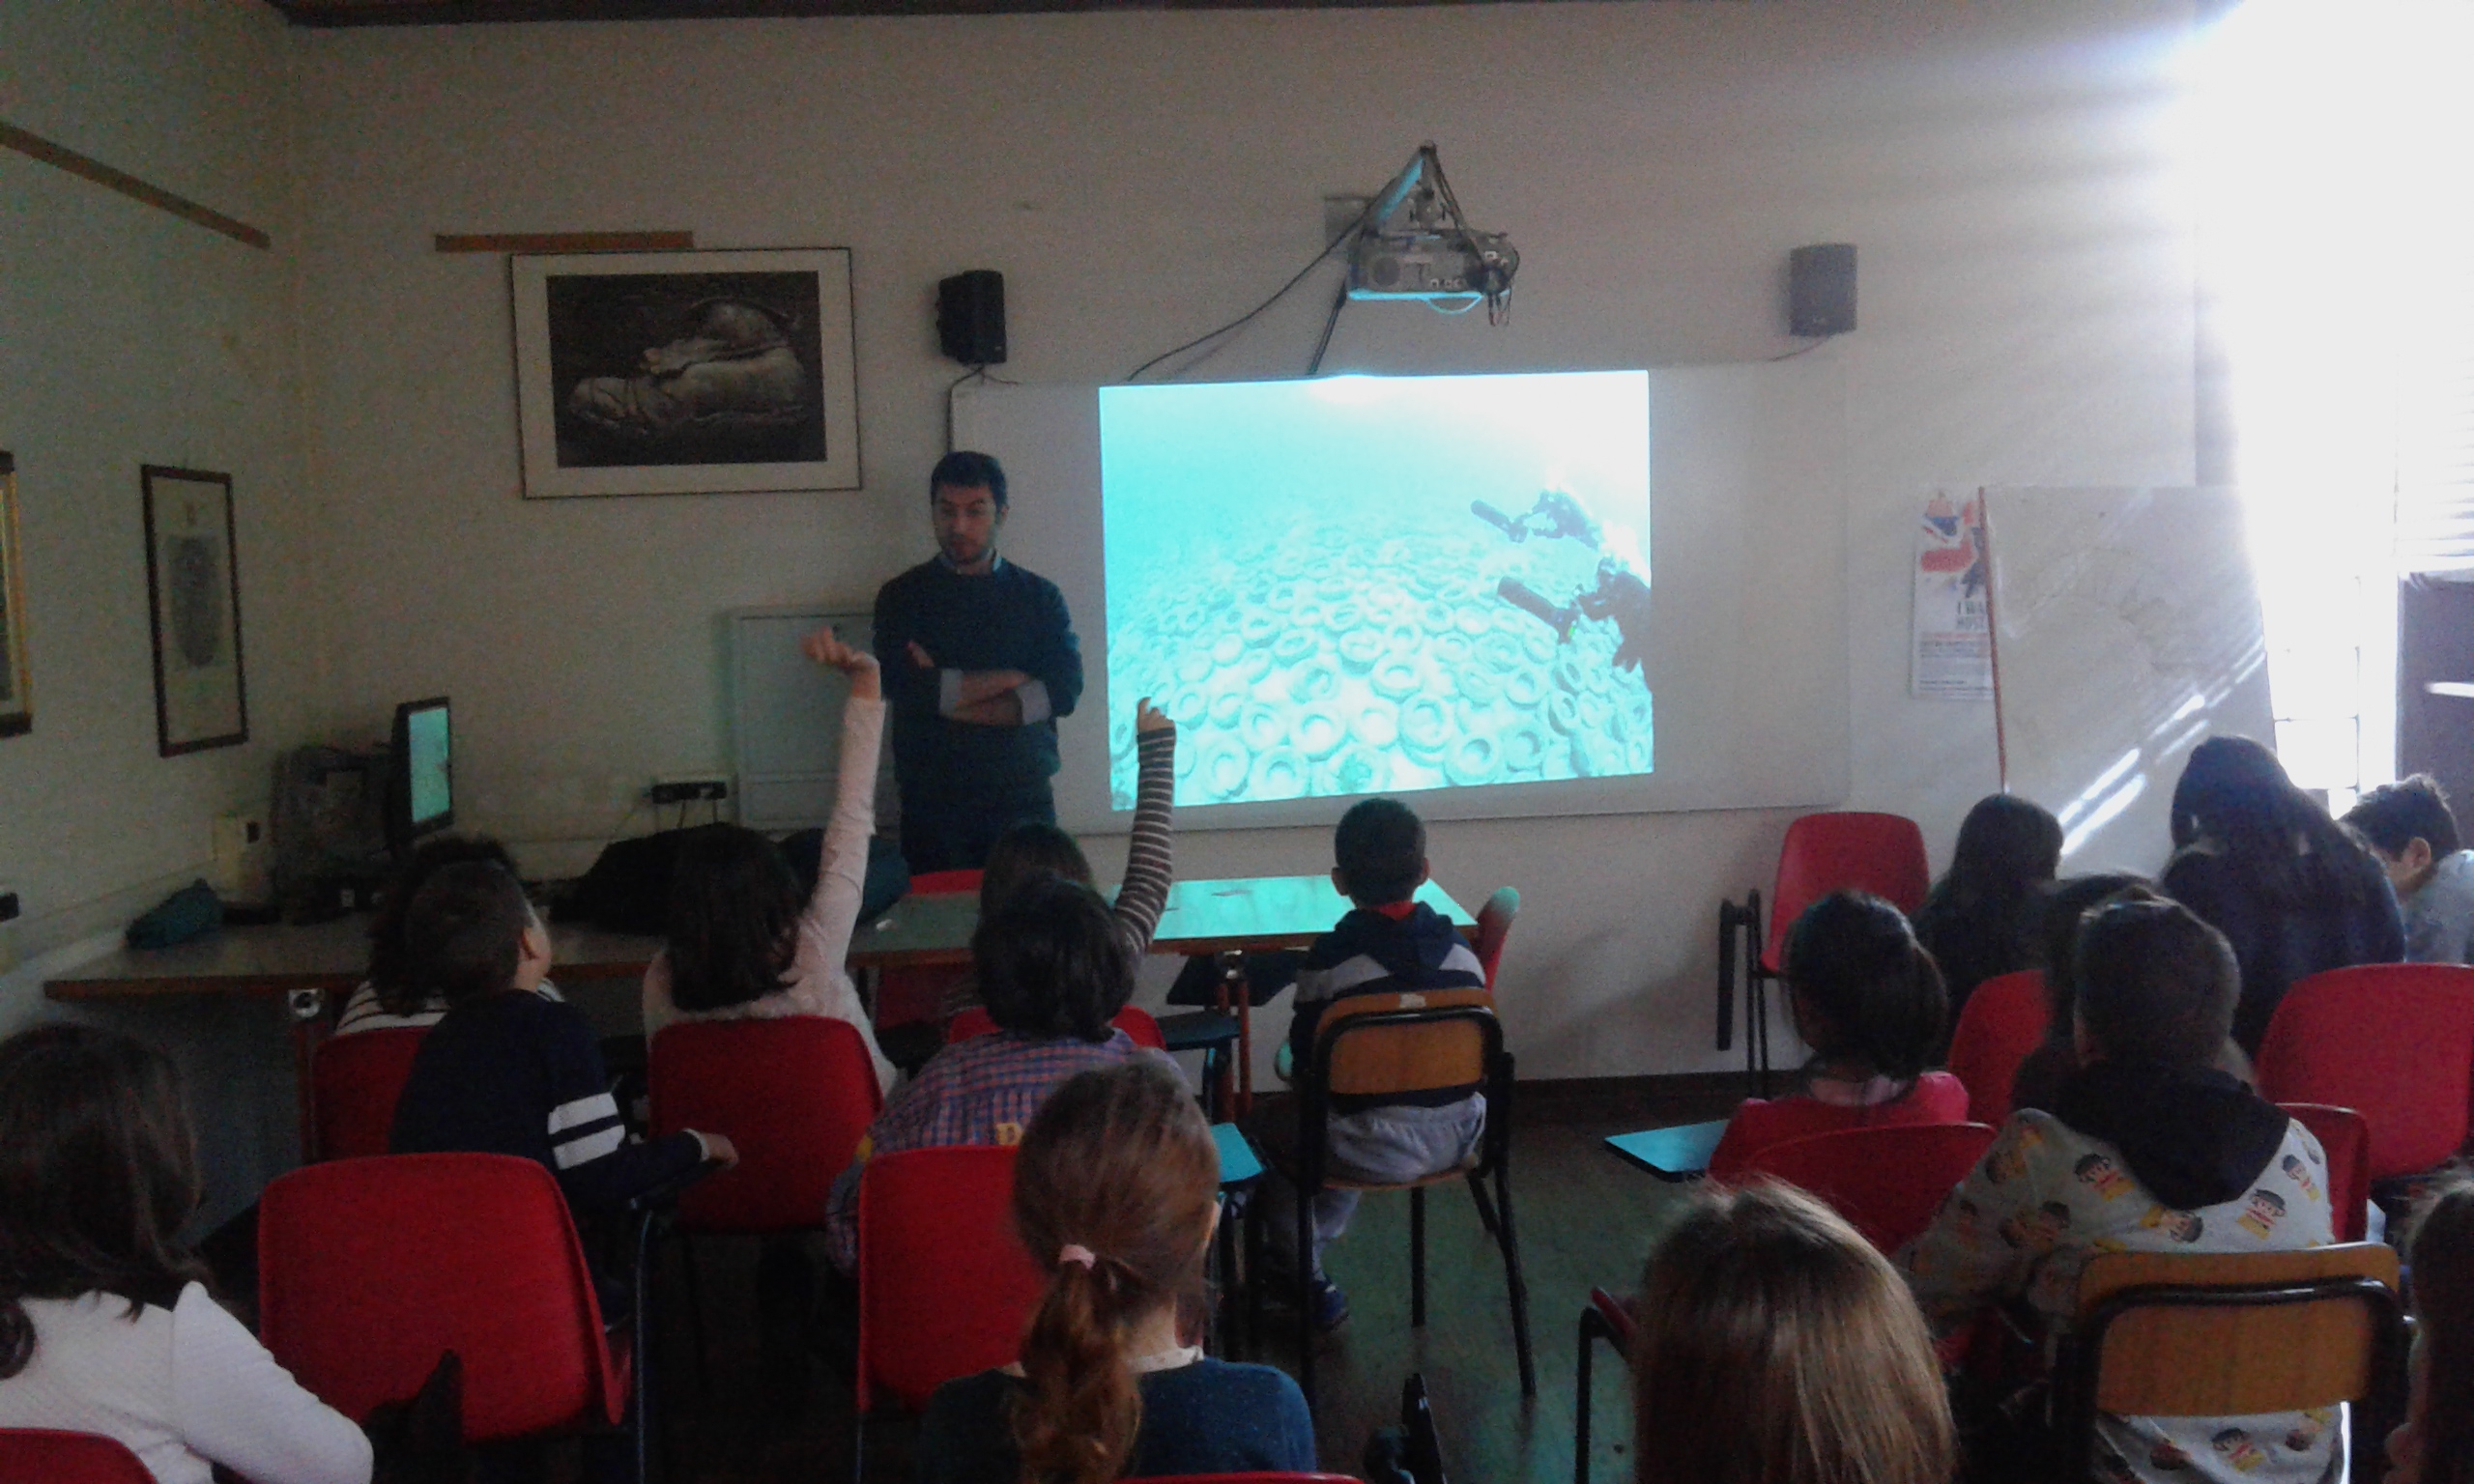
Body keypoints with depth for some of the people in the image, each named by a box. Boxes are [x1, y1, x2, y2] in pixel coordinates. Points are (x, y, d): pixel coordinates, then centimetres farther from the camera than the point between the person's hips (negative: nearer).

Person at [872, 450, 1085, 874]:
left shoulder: (1039, 597, 9)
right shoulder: (902, 597, 6)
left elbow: (1064, 690, -5)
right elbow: (904, 688, -9)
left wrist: (949, 696, -8)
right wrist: (1009, 678, -6)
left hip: (1024, 802, 1)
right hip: (931, 803, -1)